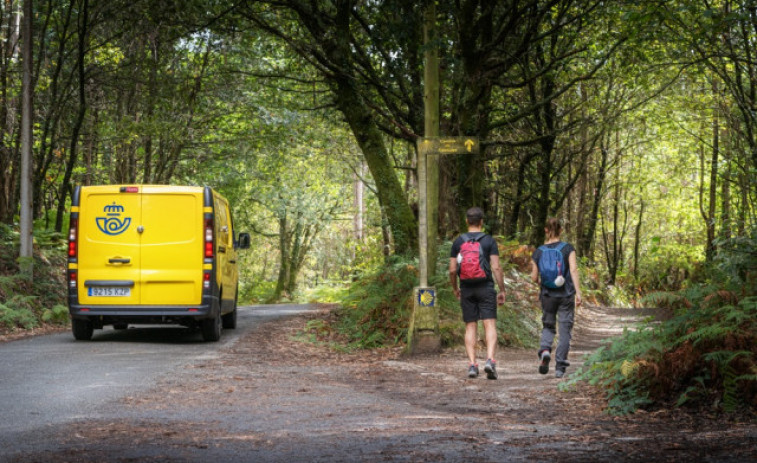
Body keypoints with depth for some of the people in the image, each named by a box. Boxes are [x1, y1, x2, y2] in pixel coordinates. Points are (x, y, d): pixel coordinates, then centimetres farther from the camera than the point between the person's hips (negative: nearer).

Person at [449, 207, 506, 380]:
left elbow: (452, 270, 2)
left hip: (467, 289, 2)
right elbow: (496, 268, -9)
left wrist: (455, 289, 18)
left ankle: (472, 364, 0)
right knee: (490, 325, -3)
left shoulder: (458, 242, 3)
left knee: (470, 327, 7)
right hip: (486, 288, -2)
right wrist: (502, 290, -1)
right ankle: (490, 360, -22)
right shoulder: (489, 241, -3)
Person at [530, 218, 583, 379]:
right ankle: (560, 367, 2)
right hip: (566, 295, -1)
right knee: (565, 330, 6)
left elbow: (534, 277, 0)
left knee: (547, 326, 18)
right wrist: (578, 292, -15)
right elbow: (573, 270, -14)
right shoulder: (568, 248, -5)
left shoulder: (538, 252, 0)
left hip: (547, 295, 1)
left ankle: (545, 350, -11)